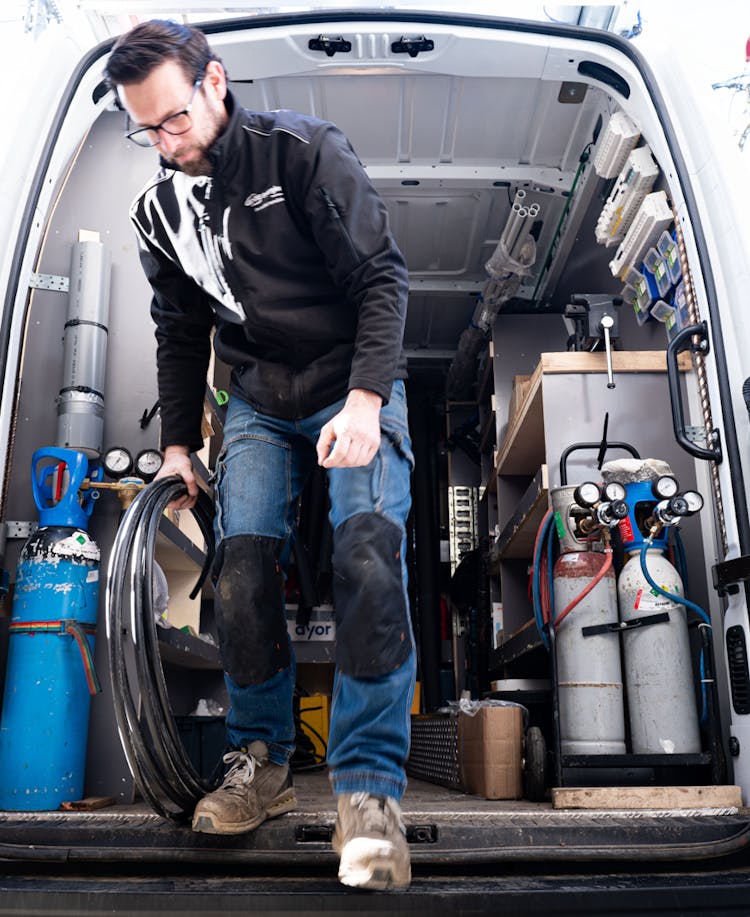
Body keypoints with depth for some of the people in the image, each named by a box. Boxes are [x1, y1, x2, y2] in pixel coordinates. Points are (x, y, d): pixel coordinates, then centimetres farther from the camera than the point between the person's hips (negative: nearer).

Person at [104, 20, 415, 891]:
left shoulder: (304, 150, -10)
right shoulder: (158, 209, 6)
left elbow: (382, 276, -13)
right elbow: (180, 334, 16)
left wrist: (366, 400, -24)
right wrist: (177, 445, 14)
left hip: (353, 384, -4)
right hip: (258, 401, 4)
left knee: (369, 550, -24)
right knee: (241, 562, -11)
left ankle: (369, 791, -15)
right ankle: (262, 763, 10)